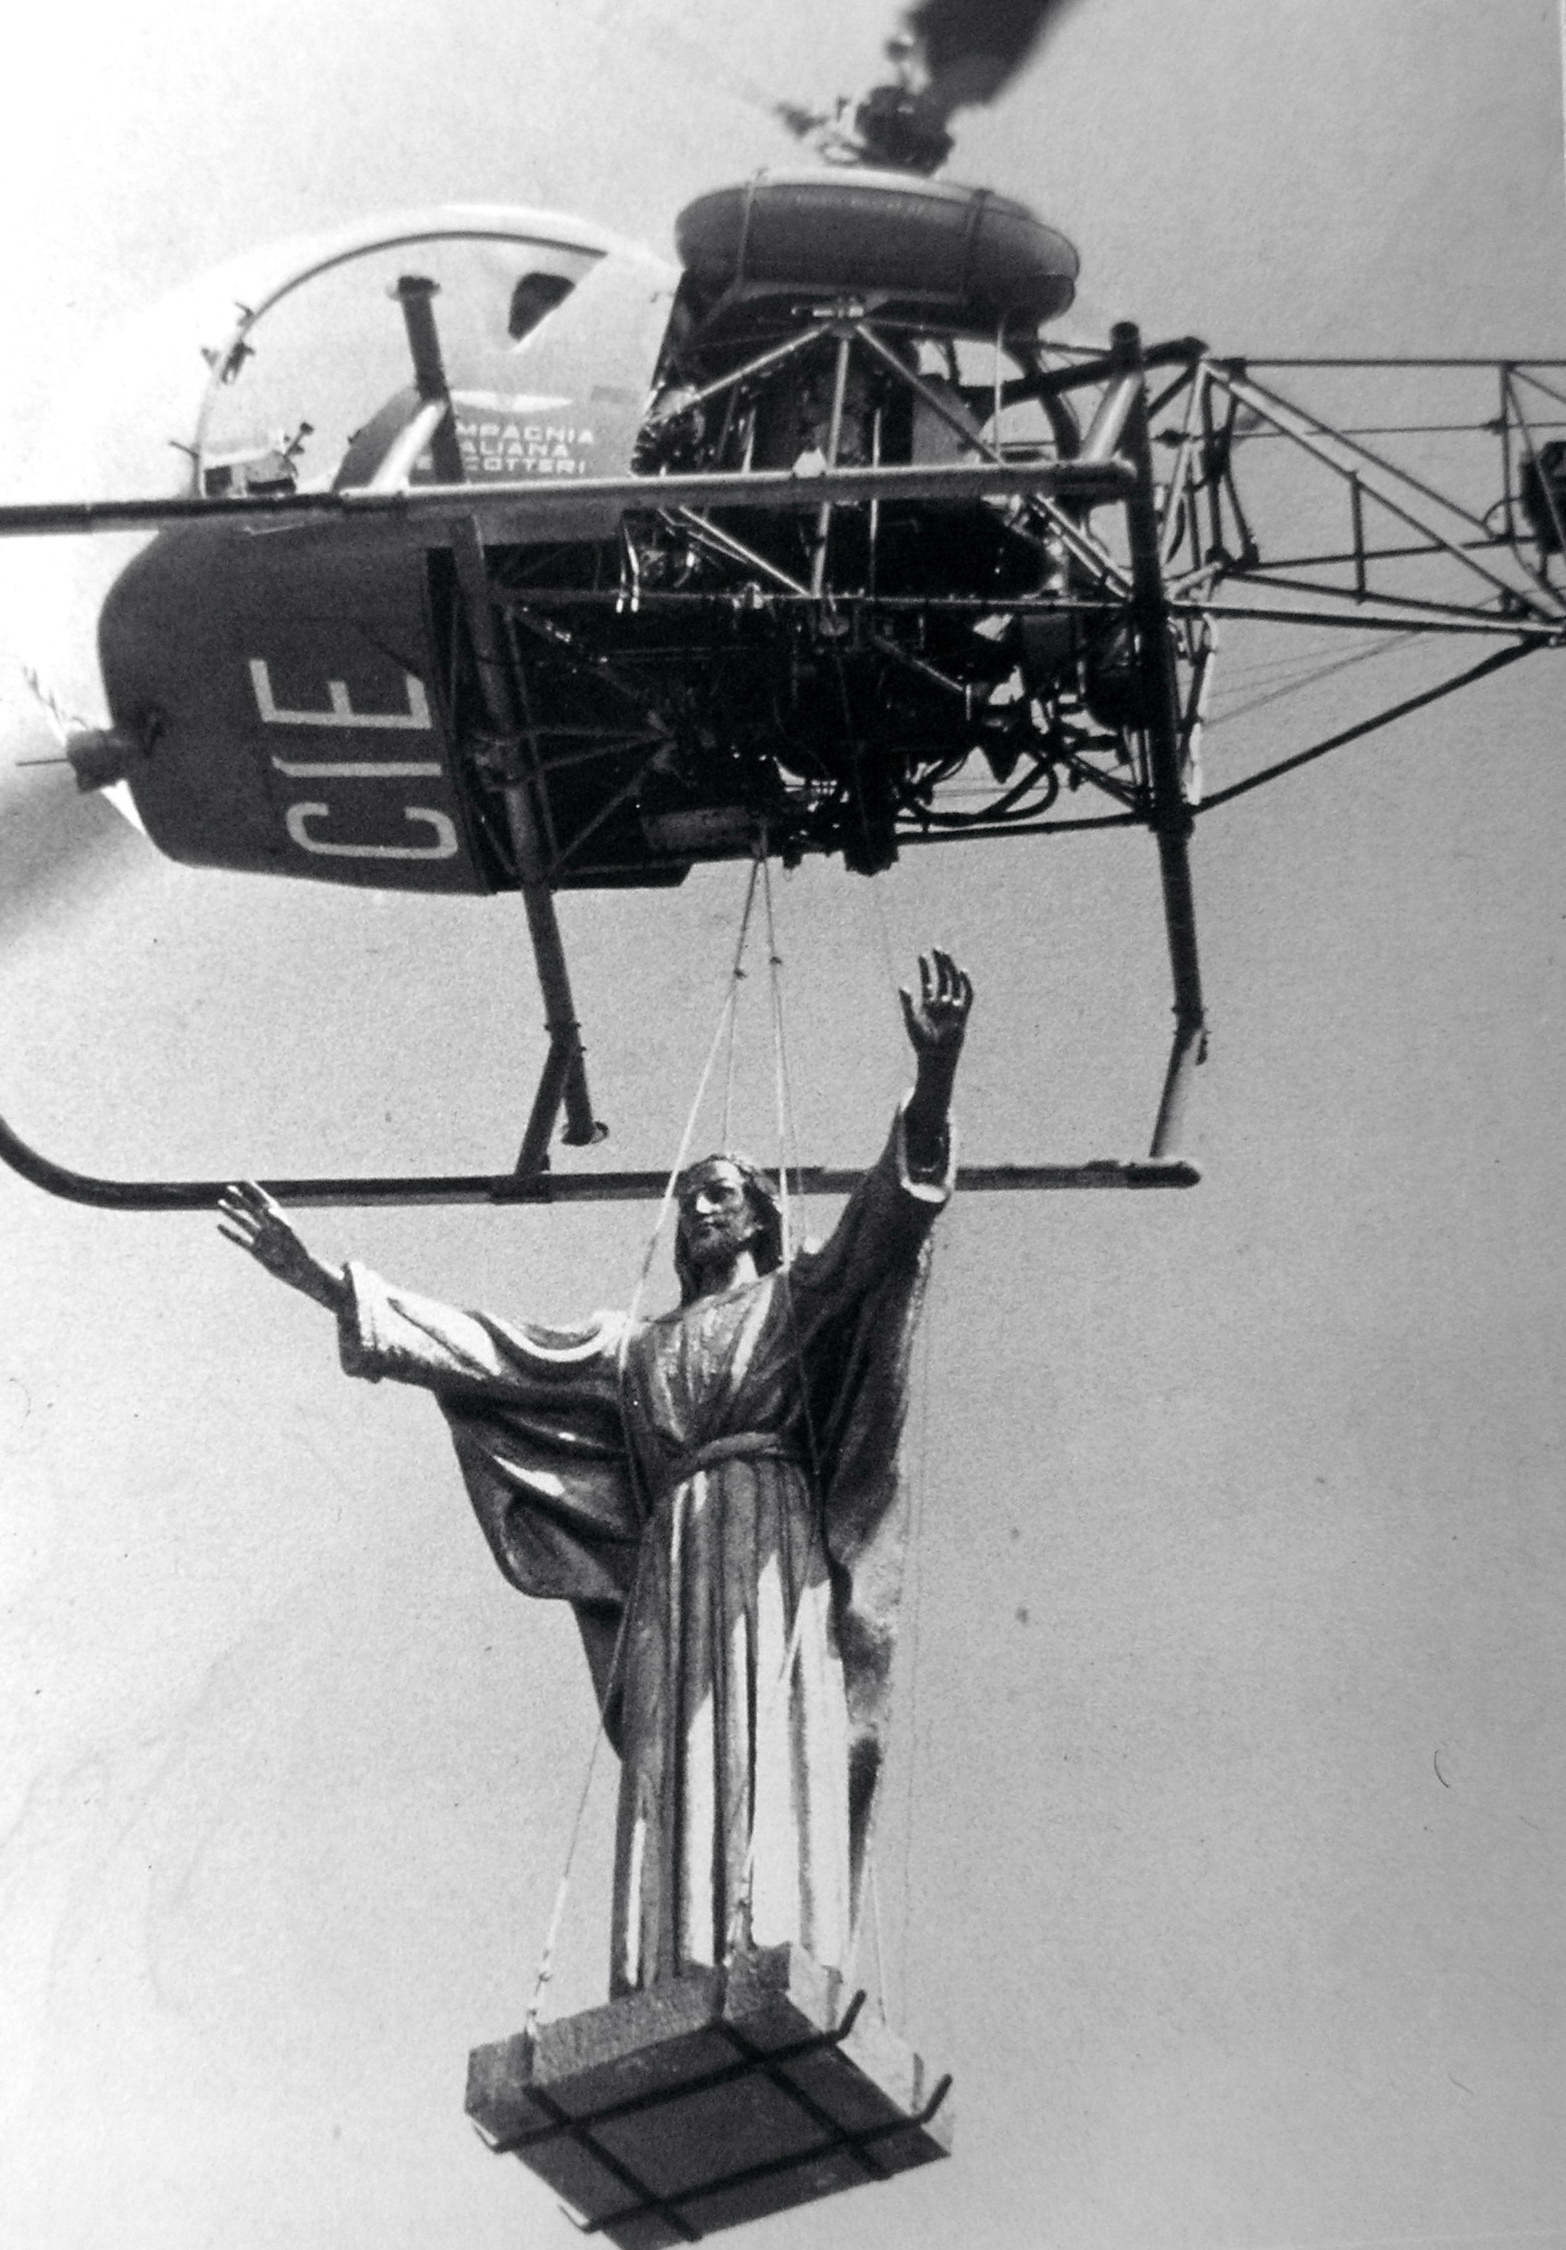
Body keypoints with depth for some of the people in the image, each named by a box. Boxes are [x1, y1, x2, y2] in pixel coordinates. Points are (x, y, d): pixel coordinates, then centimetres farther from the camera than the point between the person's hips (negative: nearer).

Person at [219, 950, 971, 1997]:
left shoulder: (800, 1298, 20)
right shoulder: (633, 1344, 30)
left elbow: (887, 1217, 3)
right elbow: (477, 1349, 26)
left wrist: (934, 1076, -14)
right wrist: (329, 1283, 21)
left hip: (768, 1537, -3)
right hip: (671, 1554, 3)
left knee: (767, 1748, -21)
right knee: (673, 1770, -13)